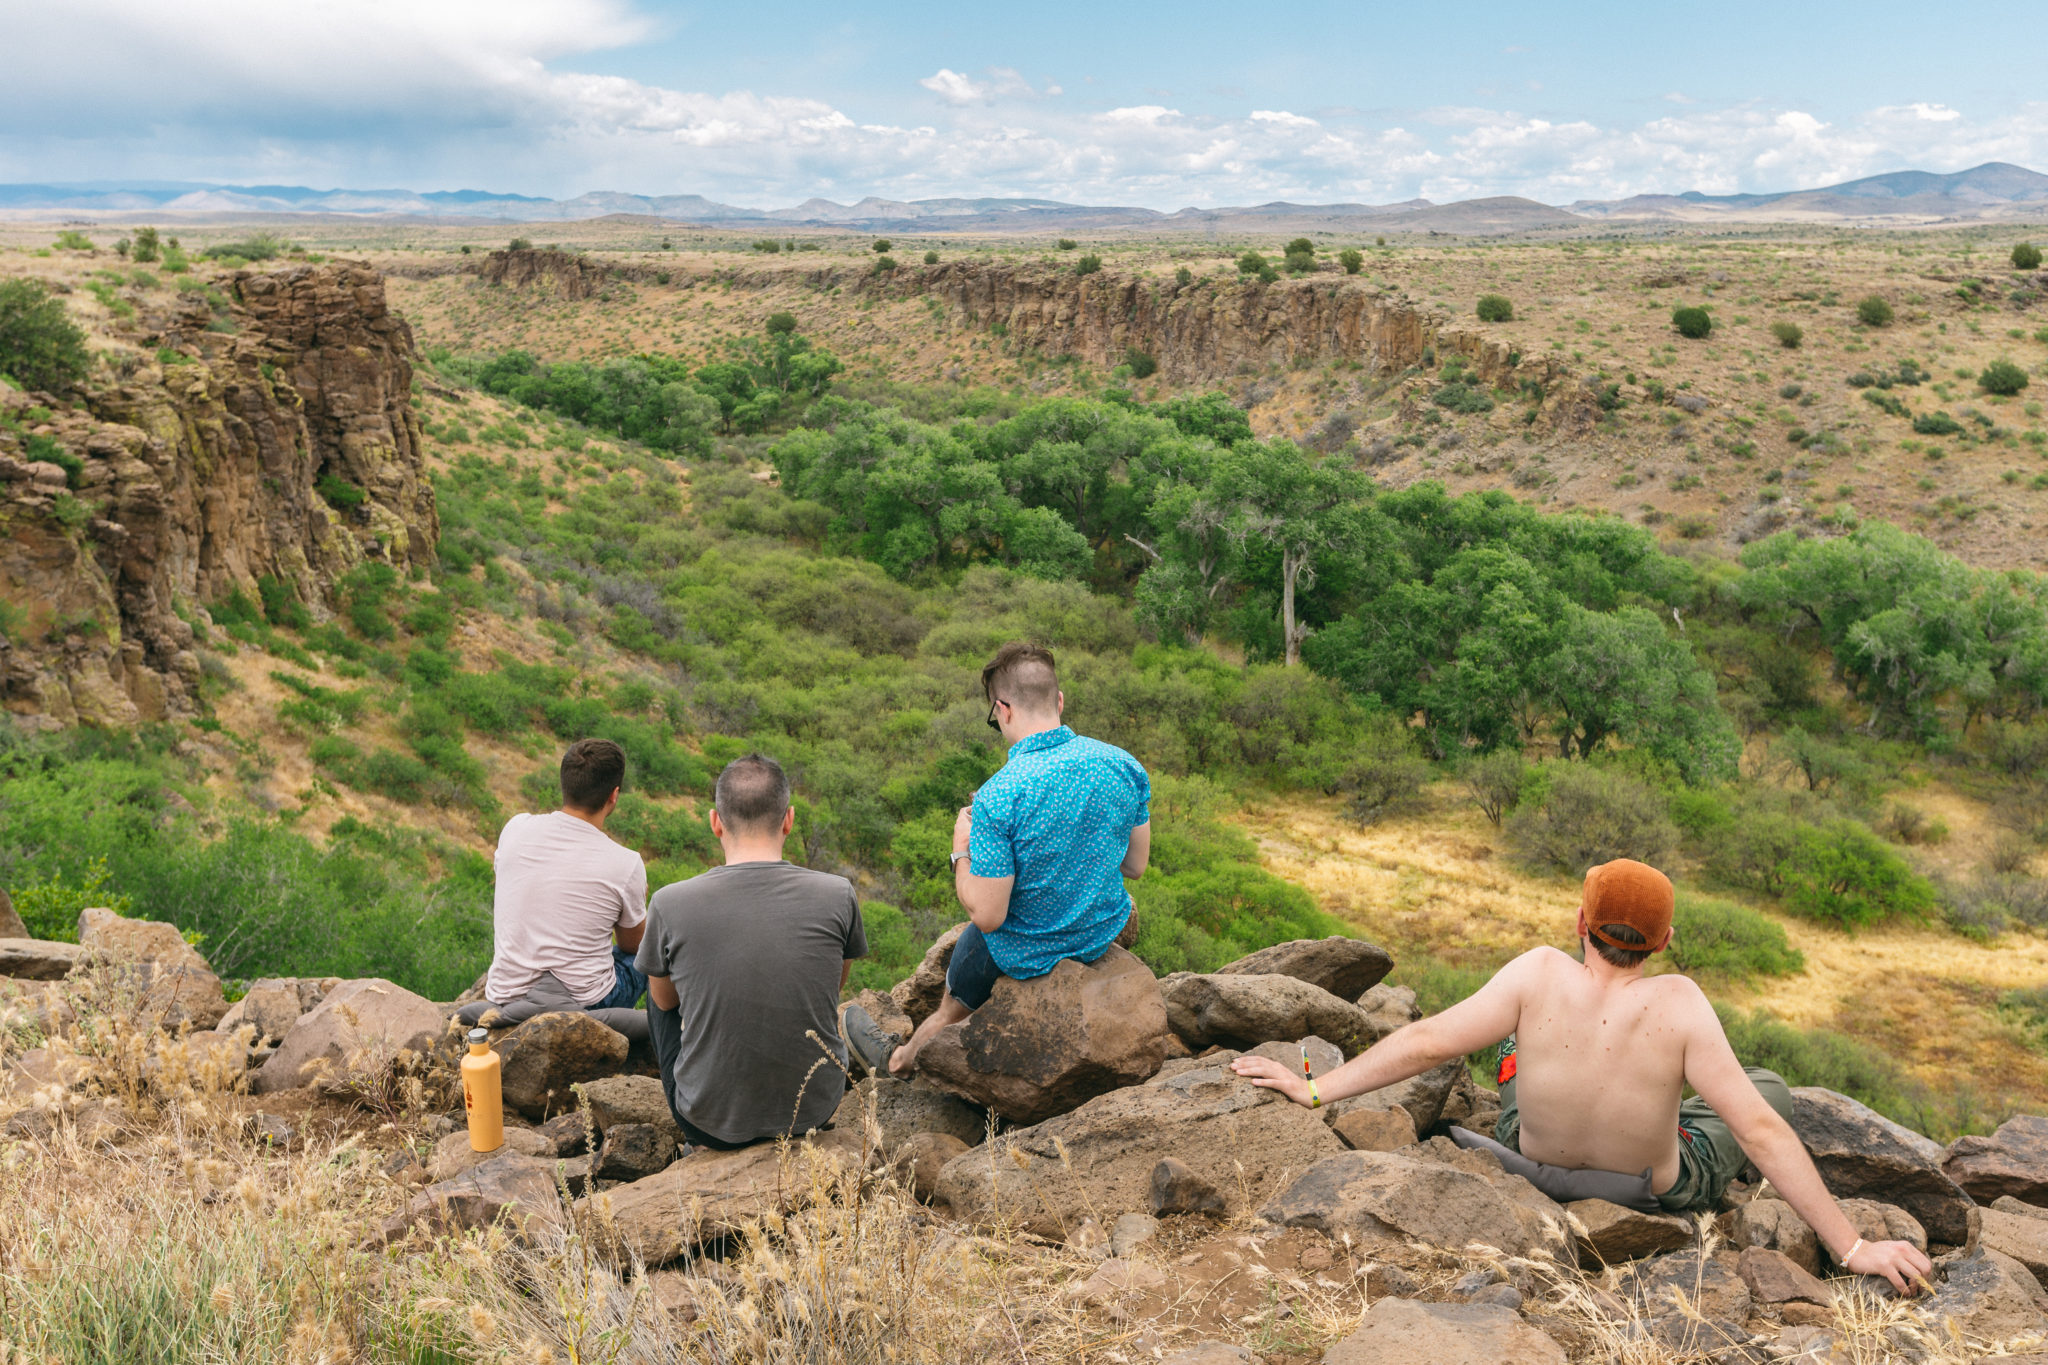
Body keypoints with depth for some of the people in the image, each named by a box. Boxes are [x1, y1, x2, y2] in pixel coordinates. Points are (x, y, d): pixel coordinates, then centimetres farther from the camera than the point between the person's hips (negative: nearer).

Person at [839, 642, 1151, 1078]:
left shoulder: (998, 798, -30)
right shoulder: (1124, 766, -13)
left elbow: (988, 916, -25)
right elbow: (1135, 865, 1)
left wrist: (962, 852, -8)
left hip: (1027, 955, -5)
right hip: (1106, 930, 6)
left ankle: (905, 1057, 57)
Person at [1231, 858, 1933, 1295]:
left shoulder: (1542, 974, -26)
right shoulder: (1676, 1003, -30)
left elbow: (1426, 1041, -25)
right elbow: (1760, 1133, -30)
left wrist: (1315, 1090, -17)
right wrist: (1851, 1248, -24)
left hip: (1538, 1170, 2)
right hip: (1657, 1196, -2)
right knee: (1771, 1089, 22)